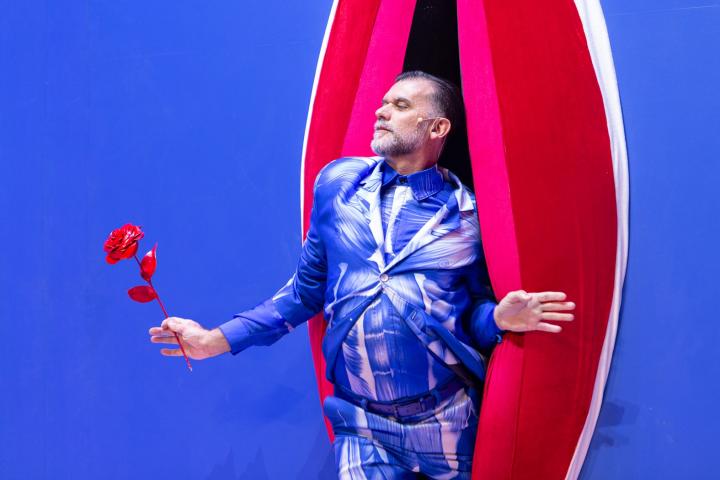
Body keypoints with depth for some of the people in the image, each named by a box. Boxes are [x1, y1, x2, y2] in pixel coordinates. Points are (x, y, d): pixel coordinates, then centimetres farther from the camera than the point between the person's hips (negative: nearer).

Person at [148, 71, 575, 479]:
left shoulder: (468, 209, -1)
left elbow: (475, 310, 4)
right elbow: (306, 291, 11)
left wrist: (500, 318, -19)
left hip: (447, 424, -1)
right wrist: (217, 340, 8)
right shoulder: (338, 184, 6)